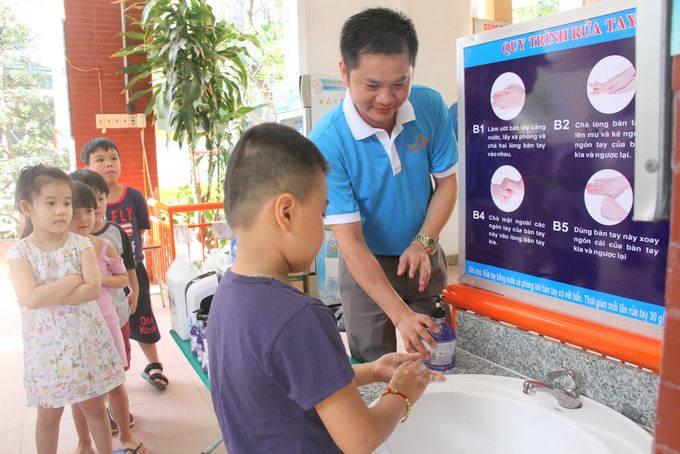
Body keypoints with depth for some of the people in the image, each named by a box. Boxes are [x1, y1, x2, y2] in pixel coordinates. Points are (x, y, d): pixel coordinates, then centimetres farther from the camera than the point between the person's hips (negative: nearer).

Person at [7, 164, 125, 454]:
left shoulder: (81, 244, -4)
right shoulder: (20, 252, -8)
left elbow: (93, 289, -16)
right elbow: (30, 298, -22)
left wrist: (48, 295, -21)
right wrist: (74, 280, -16)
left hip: (86, 340, 1)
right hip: (46, 345, -1)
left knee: (94, 407, 15)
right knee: (49, 415, 15)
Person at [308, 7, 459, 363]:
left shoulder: (431, 107, -13)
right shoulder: (326, 141, -26)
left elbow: (447, 181, -1)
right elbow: (350, 240, -26)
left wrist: (423, 243, -17)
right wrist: (400, 314, -31)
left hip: (422, 257, 4)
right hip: (365, 266, -3)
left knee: (435, 362, 16)